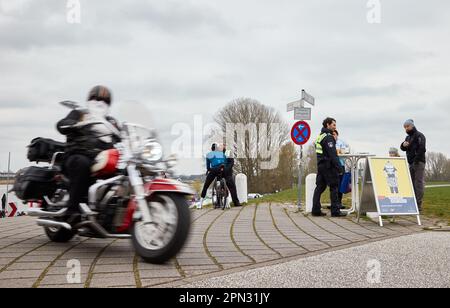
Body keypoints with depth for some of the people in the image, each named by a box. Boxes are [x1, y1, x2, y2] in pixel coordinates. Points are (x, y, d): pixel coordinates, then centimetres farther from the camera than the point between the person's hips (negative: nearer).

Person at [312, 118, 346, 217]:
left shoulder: (320, 136, 18)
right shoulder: (328, 137, -13)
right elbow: (332, 153, -19)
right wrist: (338, 165, -18)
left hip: (320, 165, 9)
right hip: (328, 166, -9)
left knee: (320, 187, 9)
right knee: (334, 187, -3)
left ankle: (316, 210, 9)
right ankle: (335, 211, -3)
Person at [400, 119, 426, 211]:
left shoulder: (419, 135, -4)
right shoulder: (408, 137, 22)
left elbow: (422, 149, -15)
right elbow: (403, 148, 18)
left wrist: (416, 160, -20)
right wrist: (403, 145, -6)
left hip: (418, 163, -8)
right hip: (411, 163, 8)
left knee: (419, 182, -8)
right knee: (412, 183, 7)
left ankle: (419, 204, -10)